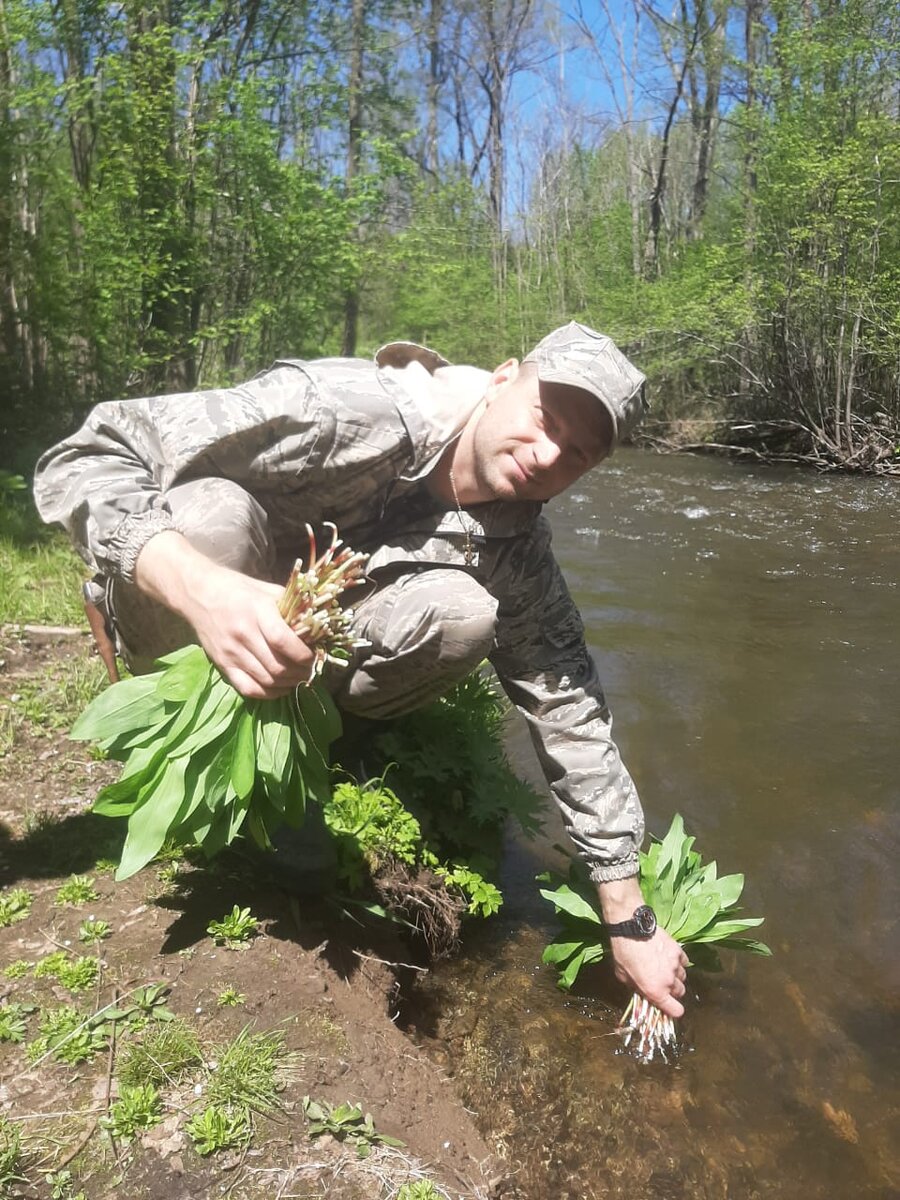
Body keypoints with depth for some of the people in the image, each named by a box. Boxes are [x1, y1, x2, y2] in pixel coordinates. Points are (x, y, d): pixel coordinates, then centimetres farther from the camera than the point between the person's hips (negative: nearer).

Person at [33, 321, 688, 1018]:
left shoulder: (518, 550, -13)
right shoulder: (345, 410, -29)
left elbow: (573, 718, -10)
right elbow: (82, 460, -30)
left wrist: (631, 925, -9)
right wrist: (202, 588, -50)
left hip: (322, 646, 3)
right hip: (182, 615, -2)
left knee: (464, 613, -26)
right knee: (211, 509, -36)